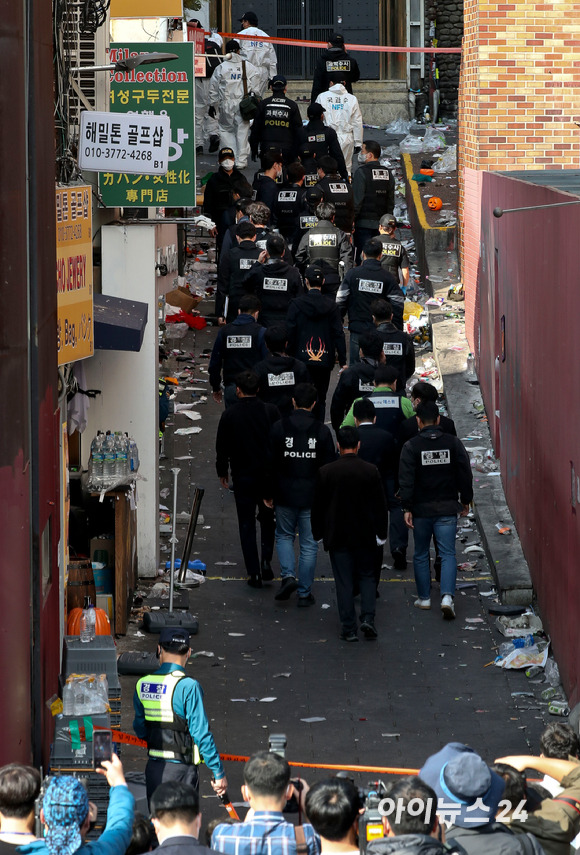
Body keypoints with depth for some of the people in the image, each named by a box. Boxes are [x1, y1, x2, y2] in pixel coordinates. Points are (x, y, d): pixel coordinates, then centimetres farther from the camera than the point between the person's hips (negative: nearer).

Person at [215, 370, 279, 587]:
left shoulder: (229, 415, -10)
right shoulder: (270, 411, -7)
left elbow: (222, 447, -2)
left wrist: (222, 472, 13)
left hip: (242, 477, -1)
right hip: (268, 475, 1)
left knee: (247, 524, 7)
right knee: (268, 518, 19)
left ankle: (253, 573, 3)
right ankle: (266, 560, 2)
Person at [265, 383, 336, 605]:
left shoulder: (279, 428, -6)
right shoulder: (322, 431, -5)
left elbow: (270, 464, -2)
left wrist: (268, 494, 8)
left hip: (285, 495, 0)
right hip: (313, 497, 0)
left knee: (284, 536, 19)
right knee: (309, 544, 7)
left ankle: (288, 575, -2)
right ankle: (305, 593, 9)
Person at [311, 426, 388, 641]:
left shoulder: (326, 472, -8)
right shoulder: (371, 471, -8)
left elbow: (317, 507, -1)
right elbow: (380, 506, -2)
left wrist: (318, 534, 10)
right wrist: (381, 534, 7)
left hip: (337, 536, 0)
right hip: (365, 535, 0)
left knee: (344, 582, 5)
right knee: (367, 576, 15)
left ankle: (349, 629, 5)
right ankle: (368, 618, -2)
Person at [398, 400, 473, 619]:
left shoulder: (411, 447, -7)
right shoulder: (453, 443, -1)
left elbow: (406, 480, -11)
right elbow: (465, 475, 2)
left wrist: (407, 508, -9)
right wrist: (466, 501, 14)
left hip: (421, 510, -1)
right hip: (447, 509, 1)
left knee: (421, 555, 14)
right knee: (448, 554, 0)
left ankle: (424, 598, 21)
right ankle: (447, 596, -17)